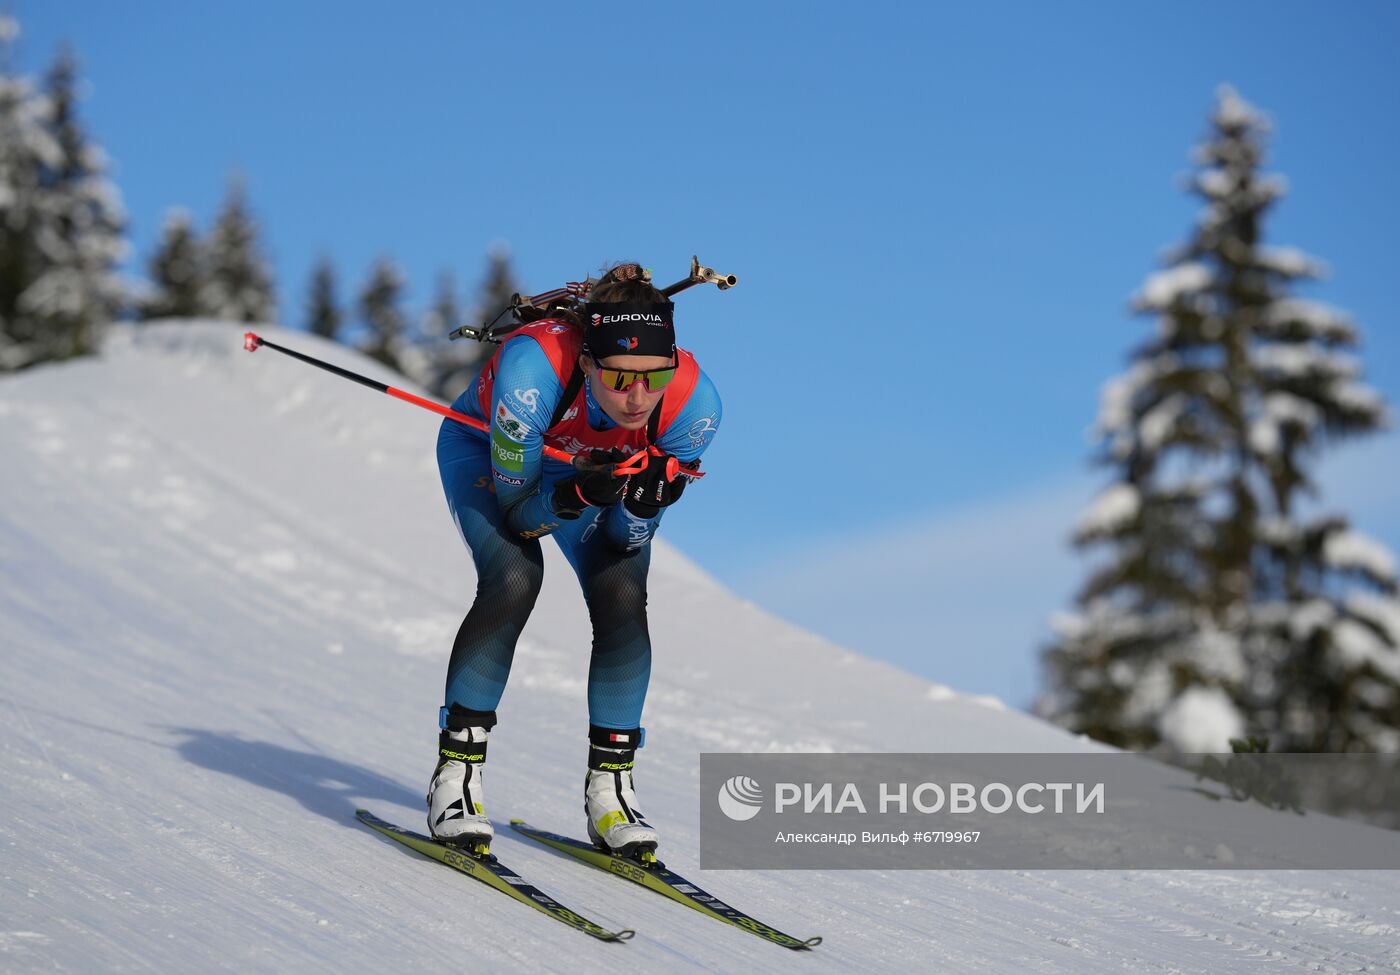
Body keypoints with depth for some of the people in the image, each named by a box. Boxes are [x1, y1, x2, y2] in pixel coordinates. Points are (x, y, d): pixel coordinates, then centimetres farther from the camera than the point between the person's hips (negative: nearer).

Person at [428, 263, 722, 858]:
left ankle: (610, 788, -2)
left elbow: (629, 538, -19)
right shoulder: (534, 368, -43)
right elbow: (518, 511, -29)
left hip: (595, 465, 3)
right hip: (486, 448, -3)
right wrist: (576, 497, -47)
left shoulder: (693, 402, -33)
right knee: (515, 579, -26)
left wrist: (646, 501, -40)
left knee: (623, 596, -17)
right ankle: (456, 771, -14)